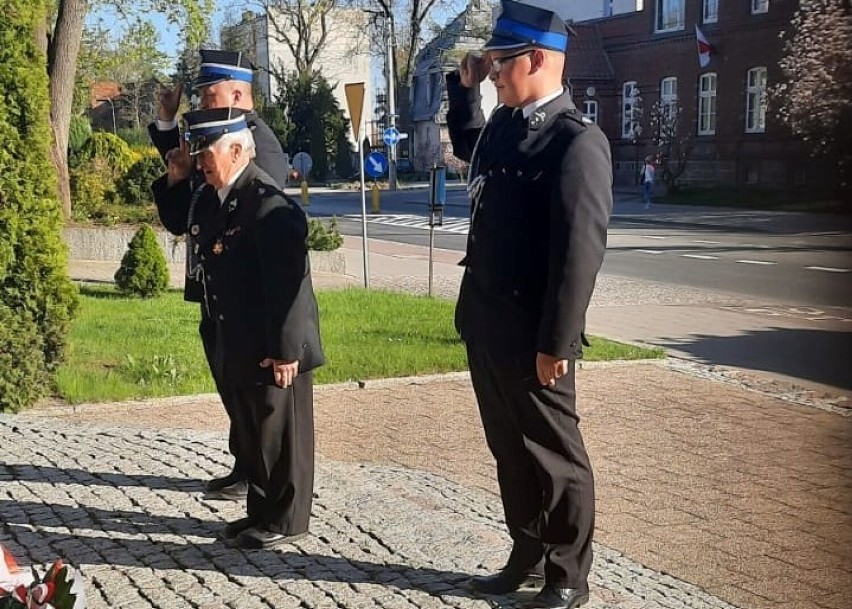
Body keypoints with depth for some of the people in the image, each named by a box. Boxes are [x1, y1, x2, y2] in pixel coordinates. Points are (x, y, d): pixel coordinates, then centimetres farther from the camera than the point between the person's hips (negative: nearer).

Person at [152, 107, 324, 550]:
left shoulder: (269, 203, -22)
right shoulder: (211, 197, 7)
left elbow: (288, 282, -24)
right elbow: (177, 223, 26)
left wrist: (286, 349, -24)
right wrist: (175, 181, 7)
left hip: (270, 349, -9)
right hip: (233, 346, 9)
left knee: (279, 435, 5)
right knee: (249, 433, 18)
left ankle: (286, 520, 18)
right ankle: (261, 512, 32)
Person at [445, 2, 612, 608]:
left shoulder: (578, 139, -17)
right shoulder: (506, 124, 9)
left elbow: (581, 251, -21)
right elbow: (467, 146, 33)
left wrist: (556, 343, -21)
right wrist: (464, 86, 16)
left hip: (530, 333, -8)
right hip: (485, 323, 8)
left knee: (556, 457, 7)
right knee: (510, 451, 18)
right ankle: (527, 556, 33)